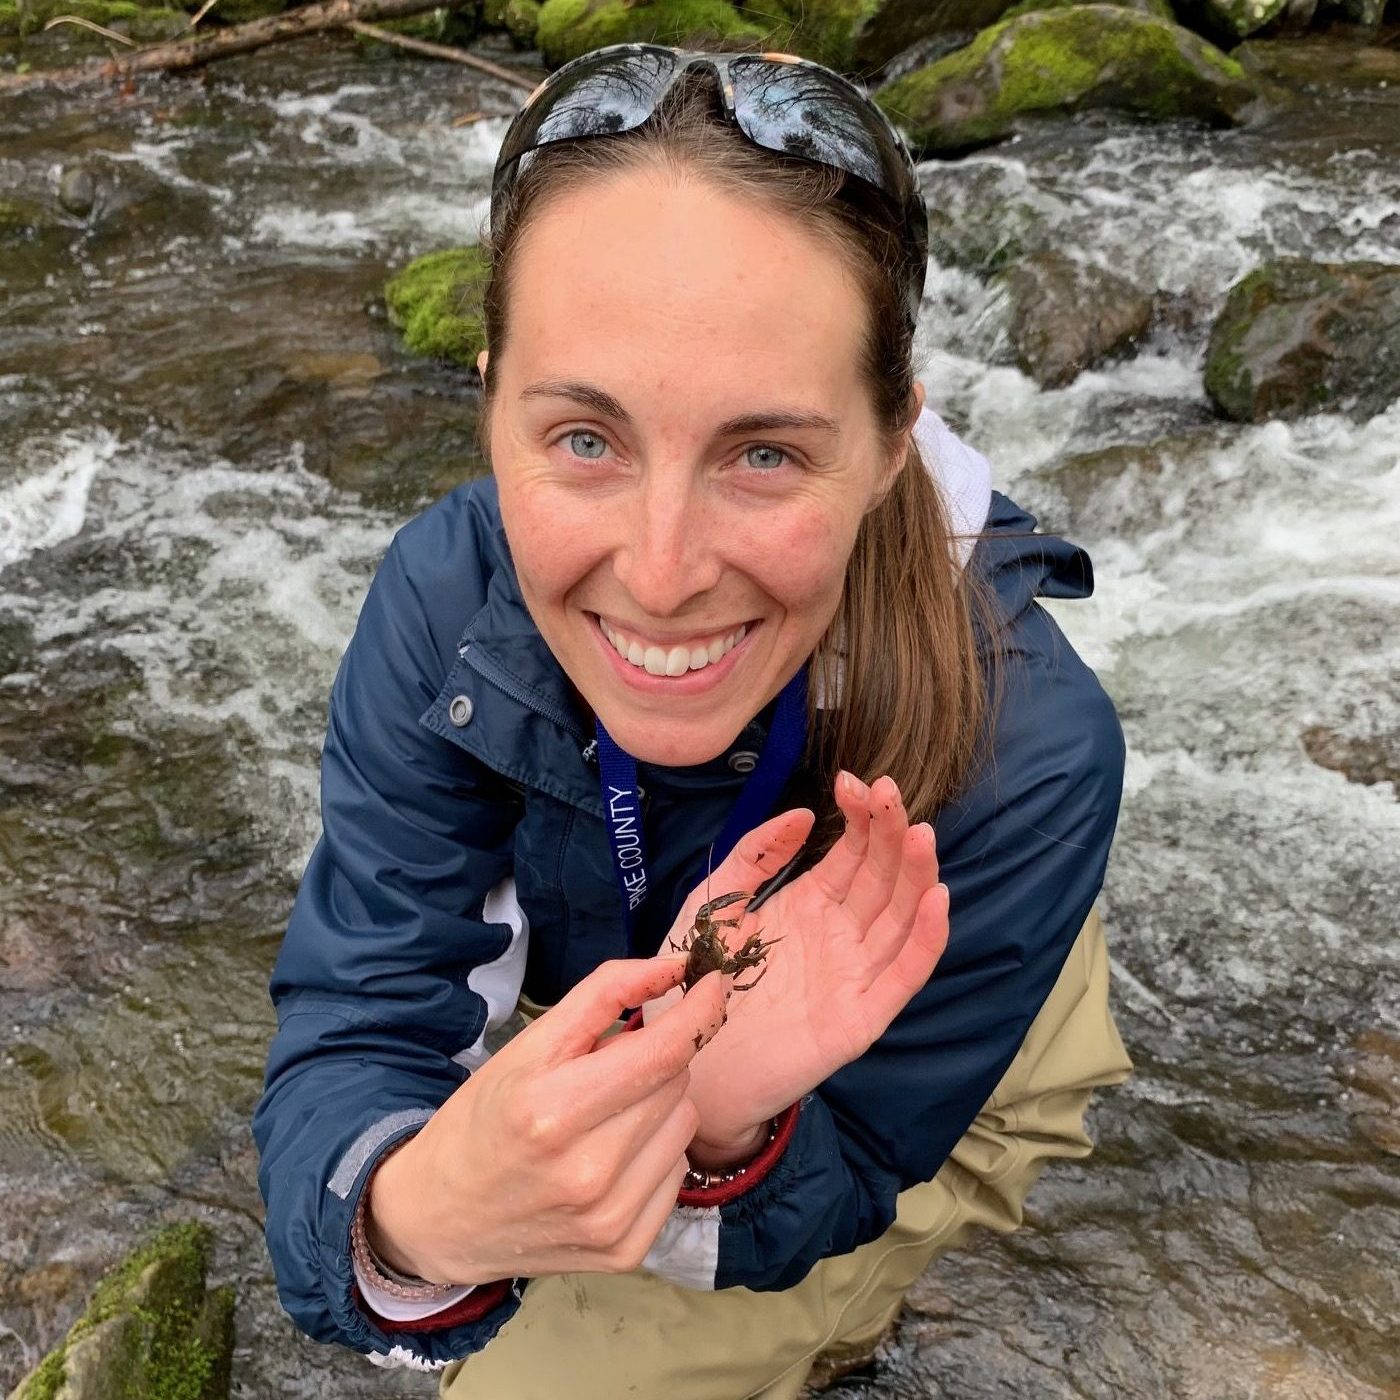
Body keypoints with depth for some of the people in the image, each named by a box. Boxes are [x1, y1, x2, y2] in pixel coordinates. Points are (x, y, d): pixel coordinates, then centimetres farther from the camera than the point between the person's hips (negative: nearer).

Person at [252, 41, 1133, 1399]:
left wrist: (728, 1131, -51)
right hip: (612, 1026, 3)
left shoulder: (1024, 748, -39)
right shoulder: (445, 602, -31)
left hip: (911, 1093, -2)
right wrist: (419, 1214, -55)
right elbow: (346, 1043, -30)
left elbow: (850, 1176, -26)